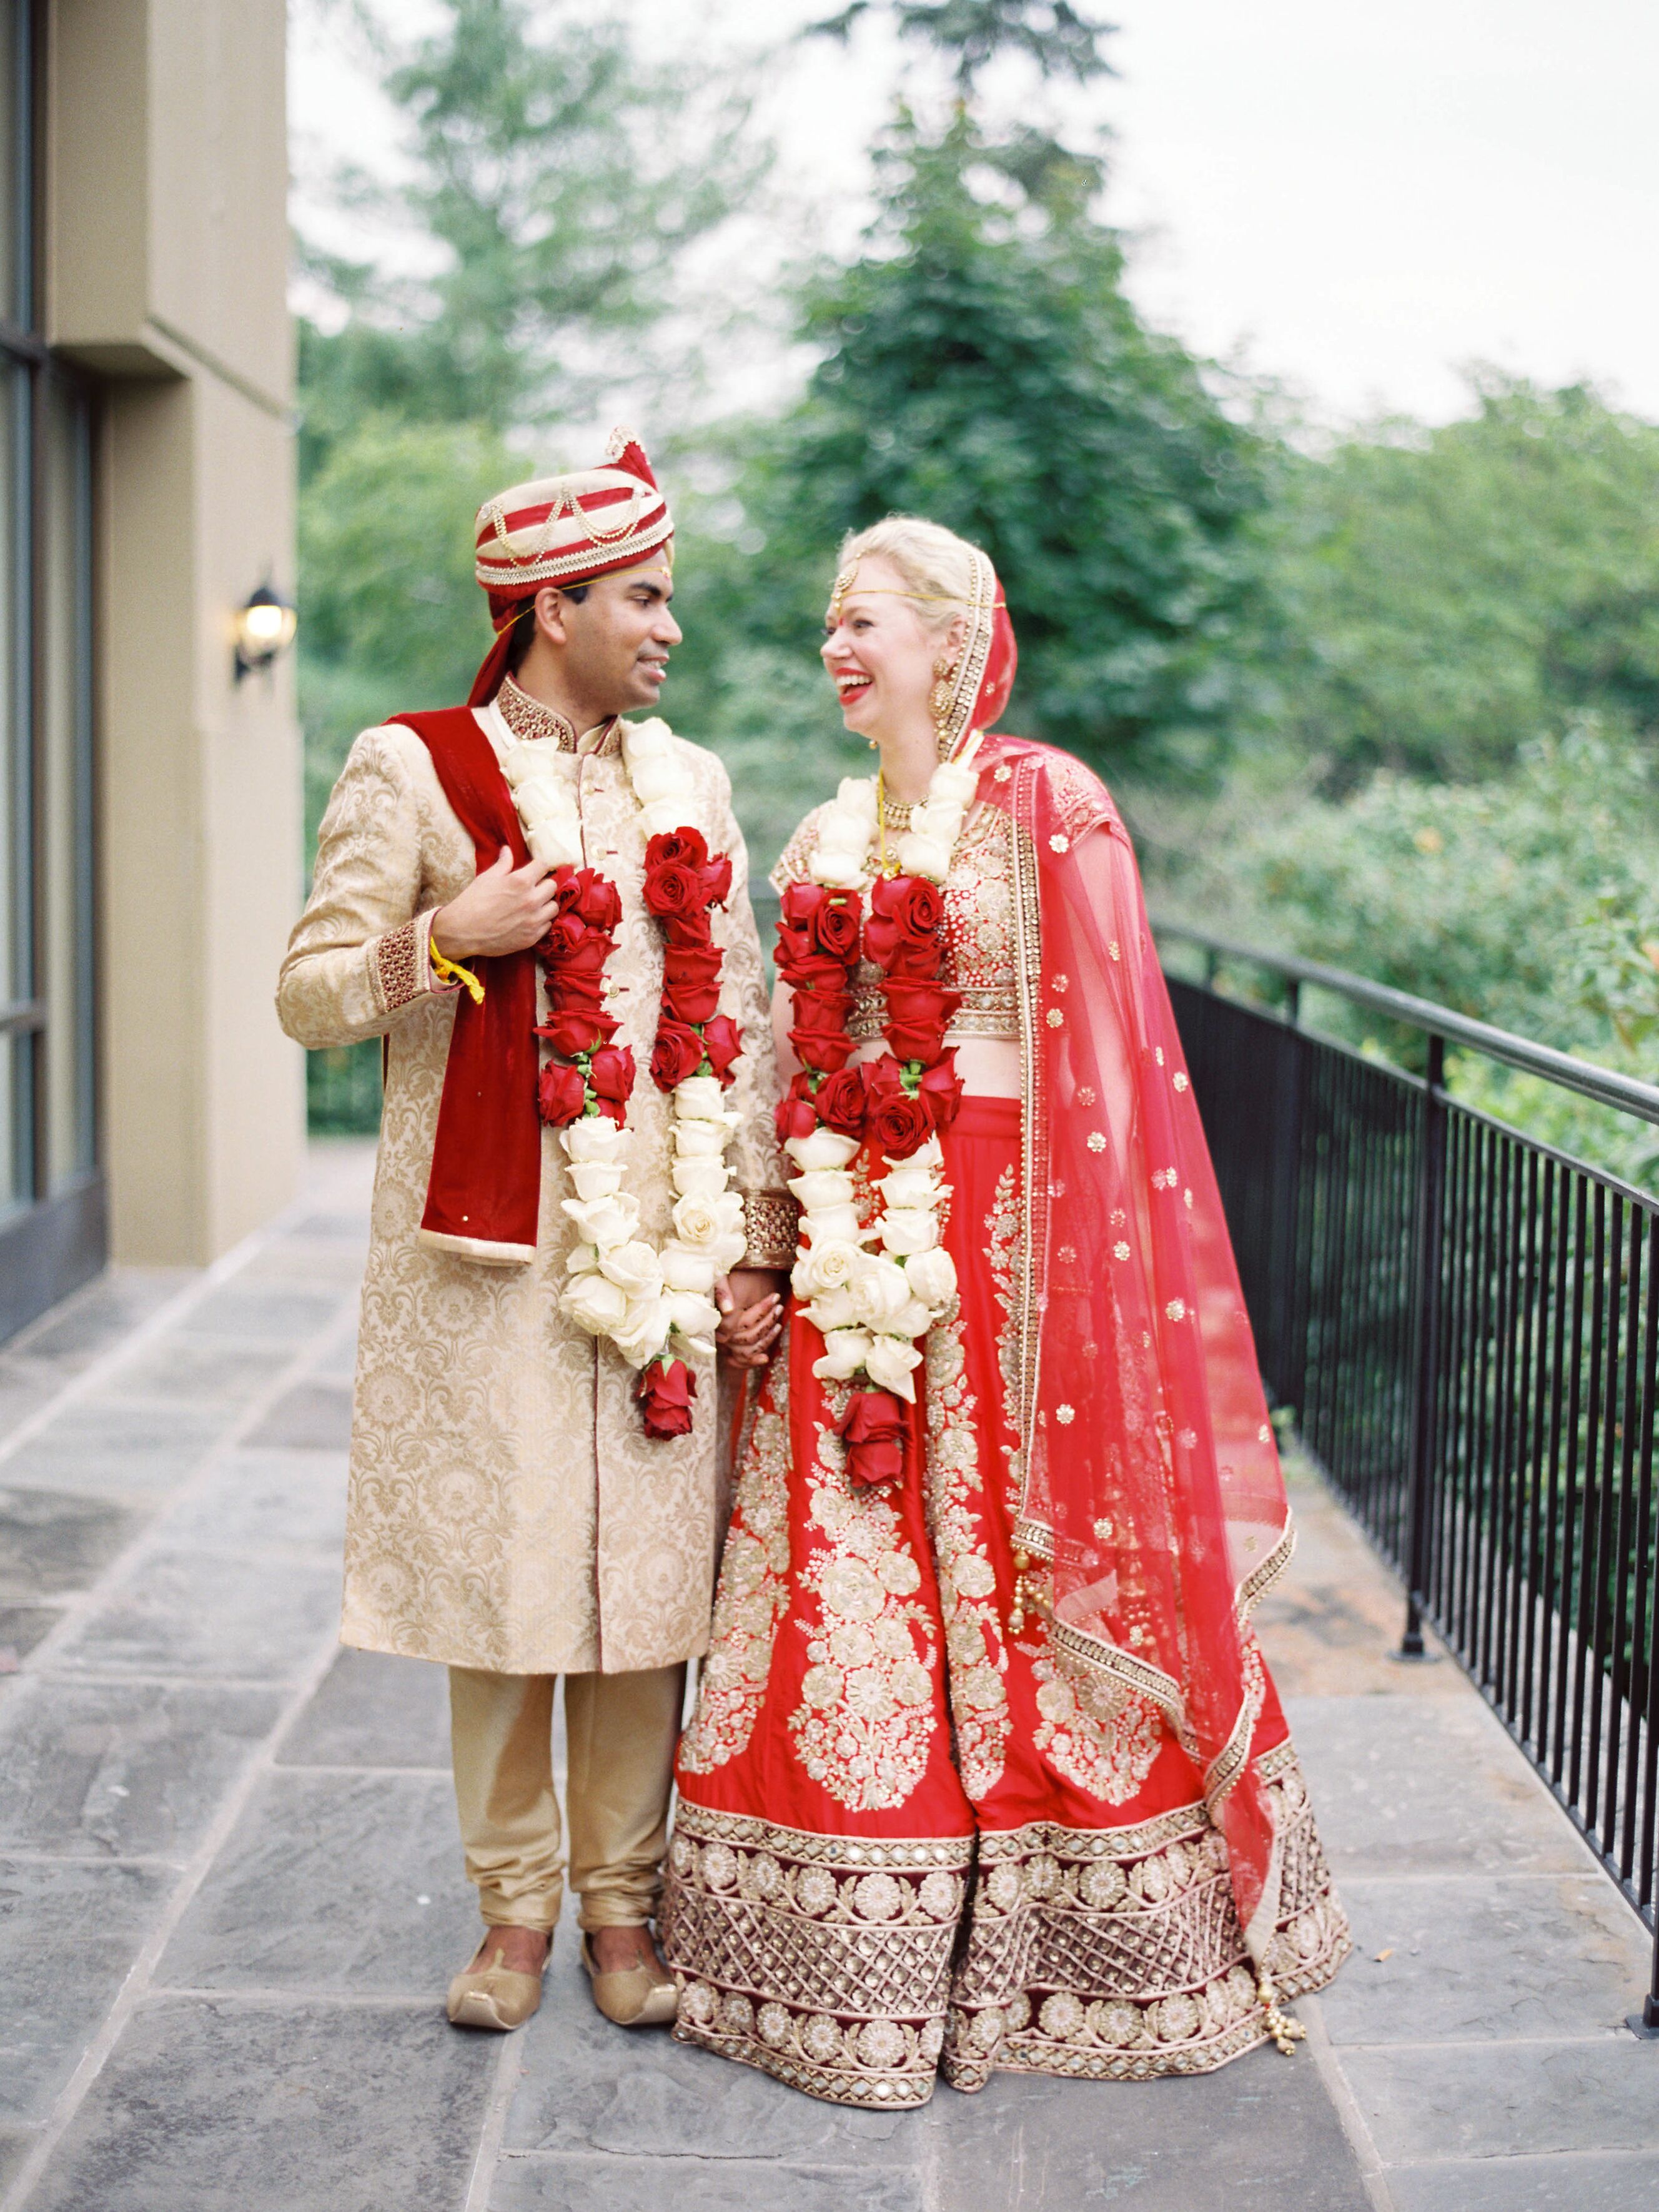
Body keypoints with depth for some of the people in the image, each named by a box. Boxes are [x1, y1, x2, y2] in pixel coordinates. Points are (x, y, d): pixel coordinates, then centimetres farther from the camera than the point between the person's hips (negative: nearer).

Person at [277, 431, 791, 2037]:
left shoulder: (686, 782, 12)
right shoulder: (412, 769, 1)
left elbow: (740, 1018, 10)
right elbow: (308, 997, 0)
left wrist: (754, 1241, 4)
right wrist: (448, 937, -17)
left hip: (659, 1244, 3)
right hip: (489, 1246, -3)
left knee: (648, 1567, 4)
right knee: (499, 1563, 2)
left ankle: (622, 1901, 20)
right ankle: (514, 1903, 19)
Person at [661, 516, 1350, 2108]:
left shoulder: (1048, 808, -4)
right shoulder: (828, 839, 14)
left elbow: (1102, 1054, -9)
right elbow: (803, 1069, 15)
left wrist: (1073, 1272, -15)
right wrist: (798, 1250, 8)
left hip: (1005, 1243, -5)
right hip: (857, 1254, 6)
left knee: (1025, 1586, 1)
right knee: (849, 1581, 6)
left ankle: (1082, 1951, 18)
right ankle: (866, 1961, 19)